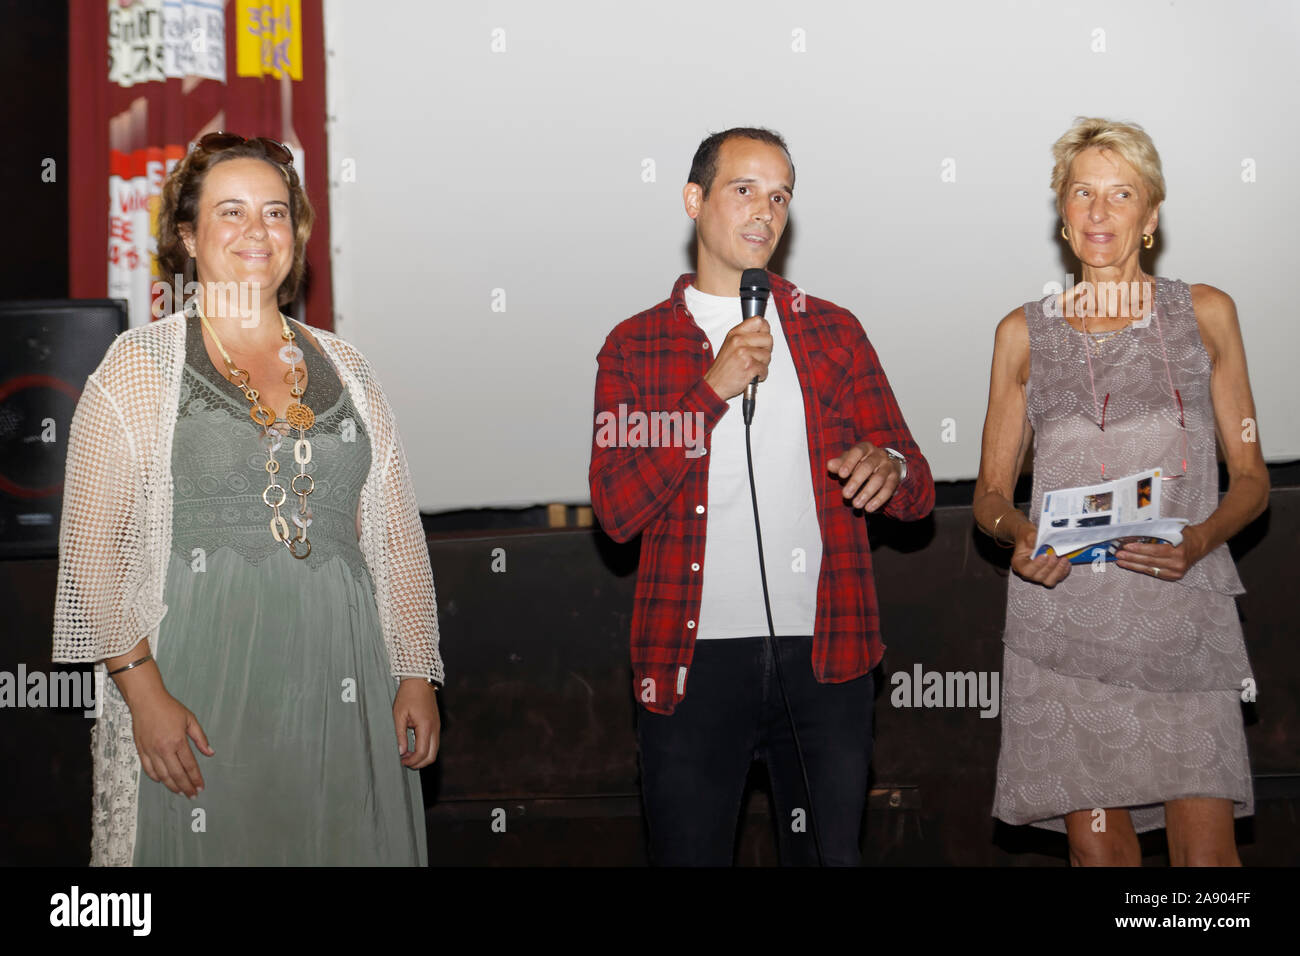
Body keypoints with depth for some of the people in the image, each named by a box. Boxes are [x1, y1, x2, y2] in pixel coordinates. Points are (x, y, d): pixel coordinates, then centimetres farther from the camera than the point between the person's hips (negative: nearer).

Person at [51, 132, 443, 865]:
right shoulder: (138, 369, 1)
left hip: (338, 688, 3)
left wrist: (417, 675, 5)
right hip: (199, 688, -3)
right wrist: (142, 690, -12)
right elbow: (93, 551, -4)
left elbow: (399, 538, 12)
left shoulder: (346, 369, 12)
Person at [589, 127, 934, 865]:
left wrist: (889, 470, -16)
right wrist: (715, 389, -13)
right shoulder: (635, 346, 5)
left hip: (826, 657, 2)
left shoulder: (833, 331, 11)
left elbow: (919, 494, 9)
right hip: (695, 658, -1)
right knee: (688, 852, 5)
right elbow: (617, 511, -7)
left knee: (830, 853, 9)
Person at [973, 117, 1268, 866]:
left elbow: (1252, 478, 11)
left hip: (1183, 610, 0)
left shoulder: (1205, 314, 12)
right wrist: (1019, 533, -9)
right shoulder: (1025, 333, 12)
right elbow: (992, 492, 15)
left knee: (1206, 848, -9)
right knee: (1097, 844, -1)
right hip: (1063, 615, 1)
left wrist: (1199, 539, -10)